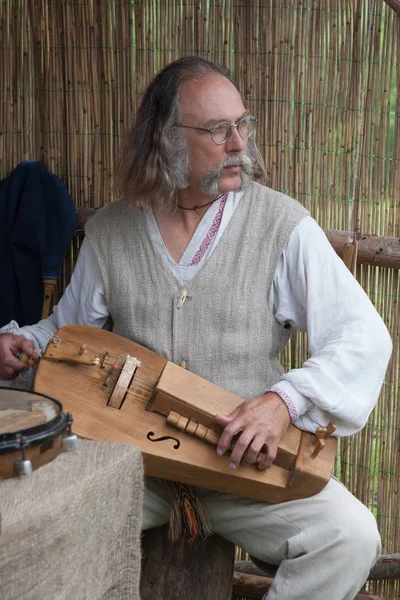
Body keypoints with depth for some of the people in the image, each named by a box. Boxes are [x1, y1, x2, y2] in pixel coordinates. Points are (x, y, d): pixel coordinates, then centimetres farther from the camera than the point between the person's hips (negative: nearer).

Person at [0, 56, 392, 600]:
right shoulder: (108, 231, 2)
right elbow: (71, 328, 17)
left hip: (246, 456, -1)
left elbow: (364, 335, -9)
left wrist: (285, 400, -25)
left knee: (350, 537, -23)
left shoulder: (281, 223, -8)